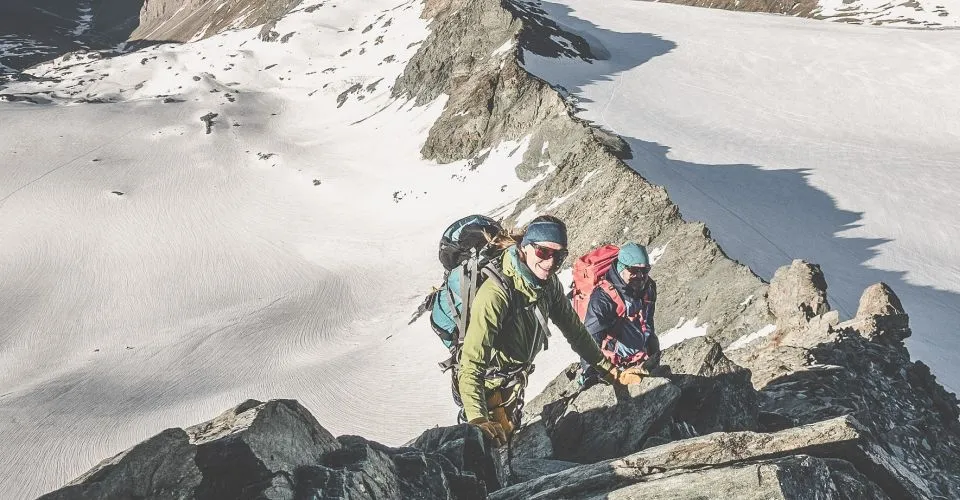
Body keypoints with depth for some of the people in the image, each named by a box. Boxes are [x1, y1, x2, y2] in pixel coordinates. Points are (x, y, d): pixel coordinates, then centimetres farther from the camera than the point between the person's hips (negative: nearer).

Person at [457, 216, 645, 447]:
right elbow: (471, 362, -42)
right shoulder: (497, 293, -36)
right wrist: (478, 420, -52)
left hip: (516, 379, 7)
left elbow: (574, 330, 3)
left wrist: (610, 371, 4)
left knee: (510, 435, 24)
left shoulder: (549, 283, -12)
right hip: (489, 382, -7)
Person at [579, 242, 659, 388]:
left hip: (644, 360, 7)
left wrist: (655, 351, 24)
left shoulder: (648, 288, -3)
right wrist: (590, 370, -32)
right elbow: (591, 336, -28)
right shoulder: (603, 297, -27)